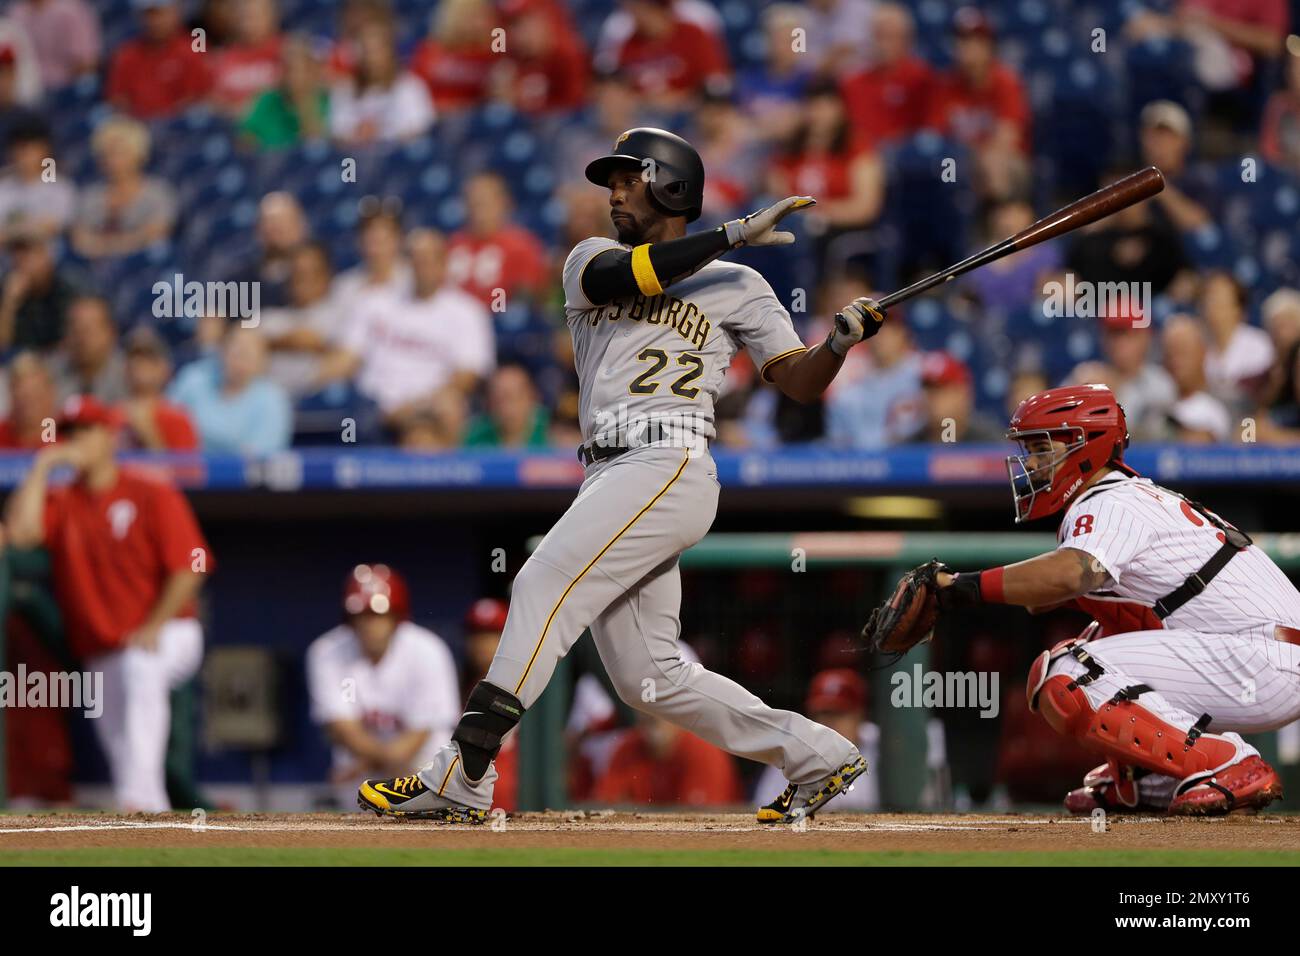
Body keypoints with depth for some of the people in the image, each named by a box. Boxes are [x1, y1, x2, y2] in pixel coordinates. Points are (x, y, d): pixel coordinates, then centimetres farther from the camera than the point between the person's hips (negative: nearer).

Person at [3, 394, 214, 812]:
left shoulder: (152, 494, -4)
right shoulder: (61, 502, 8)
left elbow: (188, 567, -9)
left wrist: (155, 626, -19)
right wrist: (43, 467, -7)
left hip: (166, 633, -6)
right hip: (102, 650, 6)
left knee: (140, 668, -37)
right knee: (118, 742, 2)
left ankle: (139, 797, -46)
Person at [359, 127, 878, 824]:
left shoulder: (736, 287, 11)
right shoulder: (591, 259, 21)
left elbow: (798, 382, 8)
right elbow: (615, 277, -4)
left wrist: (841, 341, -13)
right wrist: (732, 234, -9)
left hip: (668, 464, -6)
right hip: (606, 477, 6)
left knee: (545, 584, -21)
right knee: (648, 678, 3)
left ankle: (460, 776, -26)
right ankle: (817, 755, 13)